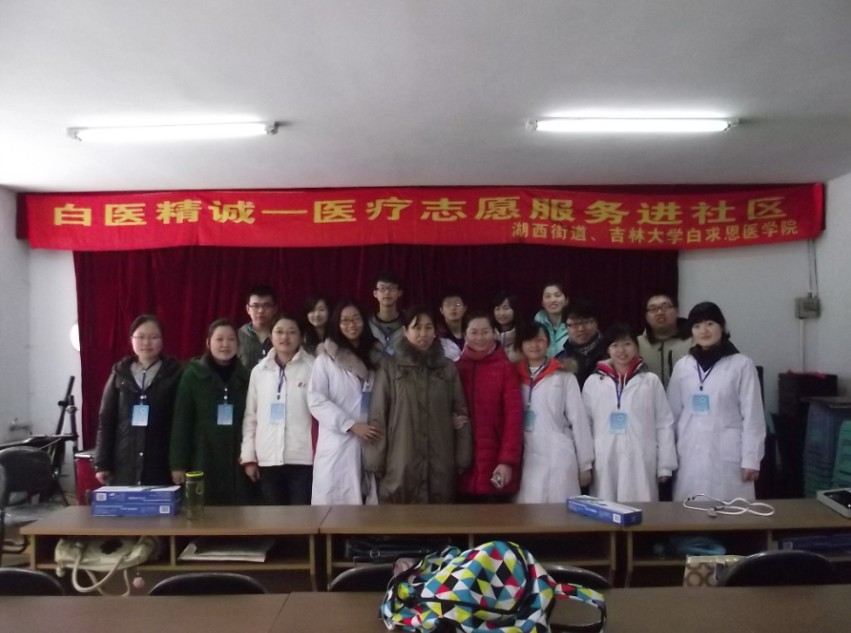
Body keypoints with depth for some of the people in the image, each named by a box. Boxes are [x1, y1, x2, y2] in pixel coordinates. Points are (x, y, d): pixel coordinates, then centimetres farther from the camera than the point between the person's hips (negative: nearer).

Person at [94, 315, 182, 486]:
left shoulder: (174, 373, 0)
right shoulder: (119, 374, 8)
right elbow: (106, 420, 8)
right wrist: (102, 464, 3)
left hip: (161, 466, -2)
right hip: (123, 466, 2)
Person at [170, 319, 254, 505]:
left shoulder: (245, 377, 6)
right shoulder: (193, 375, 0)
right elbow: (181, 421, -2)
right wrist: (178, 464, -6)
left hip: (237, 463, 2)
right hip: (203, 461, -2)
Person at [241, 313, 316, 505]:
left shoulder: (312, 368, -3)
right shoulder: (259, 371, 8)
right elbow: (250, 416, 9)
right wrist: (248, 456, 6)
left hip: (302, 458, -3)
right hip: (268, 460, 3)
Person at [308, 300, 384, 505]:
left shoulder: (375, 356, 12)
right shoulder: (325, 360, 1)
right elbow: (316, 401, -7)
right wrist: (351, 425, -14)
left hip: (371, 443, 3)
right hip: (338, 445, -3)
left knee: (369, 501, 3)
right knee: (336, 507, -2)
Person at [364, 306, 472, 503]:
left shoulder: (448, 368, 8)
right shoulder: (390, 368, 1)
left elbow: (461, 413, 8)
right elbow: (378, 416, -1)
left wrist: (462, 459, 3)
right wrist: (375, 462, -5)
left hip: (440, 466, 2)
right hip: (400, 464, -2)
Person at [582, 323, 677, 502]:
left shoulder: (651, 381, 3)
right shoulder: (593, 382, 5)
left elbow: (664, 424, 5)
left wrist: (665, 466, 3)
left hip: (641, 465, -1)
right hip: (604, 466, 1)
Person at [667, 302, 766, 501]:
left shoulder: (742, 365, -2)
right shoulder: (682, 366, 7)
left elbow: (753, 416, -3)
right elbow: (673, 413, 10)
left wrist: (751, 459, -6)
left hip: (728, 456, -3)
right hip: (691, 455, 3)